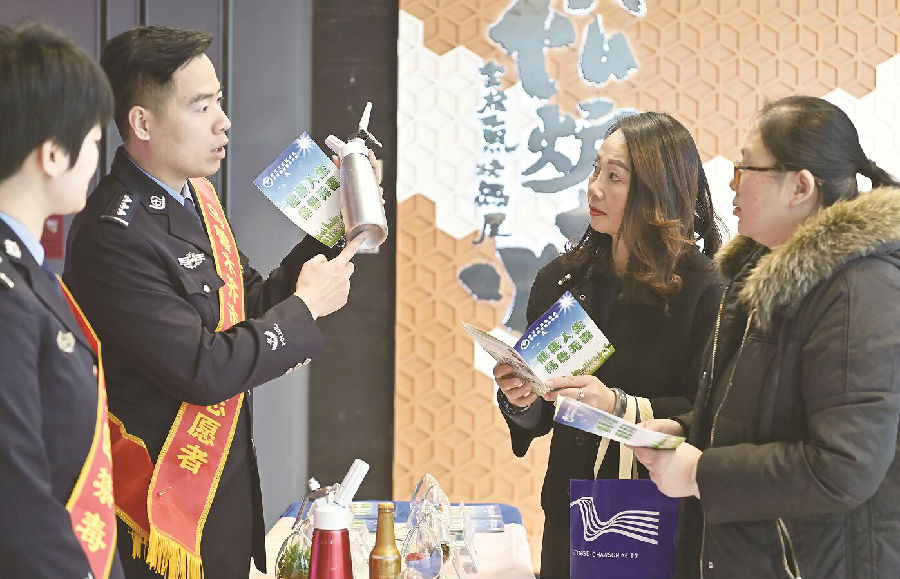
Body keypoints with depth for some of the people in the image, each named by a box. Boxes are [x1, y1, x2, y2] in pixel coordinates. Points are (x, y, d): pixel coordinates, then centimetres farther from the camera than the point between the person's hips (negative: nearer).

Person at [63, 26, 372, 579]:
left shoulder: (198, 196, 7)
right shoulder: (112, 238, -23)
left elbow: (252, 306, 13)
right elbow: (205, 371, -25)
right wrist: (305, 306, -13)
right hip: (167, 507, -9)